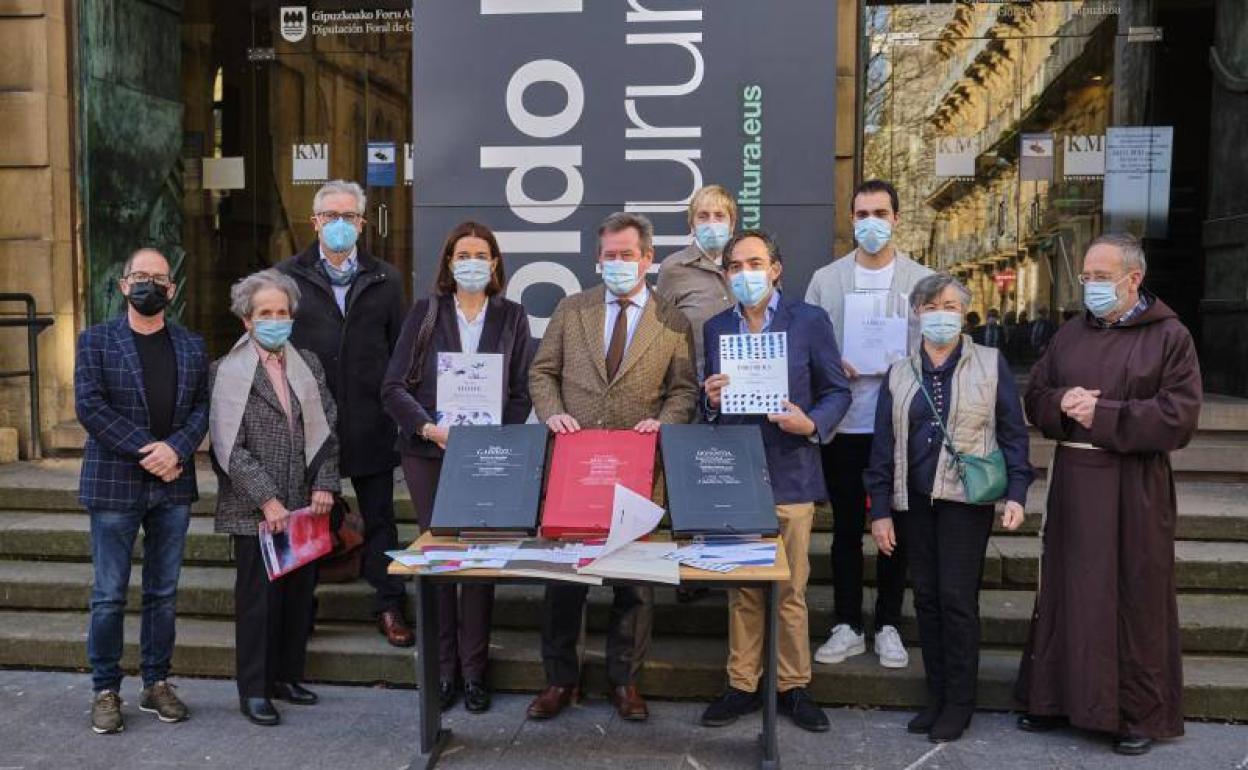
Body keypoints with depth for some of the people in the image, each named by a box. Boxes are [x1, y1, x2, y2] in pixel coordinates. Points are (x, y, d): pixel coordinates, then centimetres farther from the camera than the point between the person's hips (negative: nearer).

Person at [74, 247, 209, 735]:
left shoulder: (191, 346, 11)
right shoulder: (96, 340, 2)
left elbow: (202, 407, 5)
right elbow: (88, 405, -8)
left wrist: (175, 448, -14)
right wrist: (144, 451, -16)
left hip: (172, 485, 3)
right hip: (114, 484, -3)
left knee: (164, 592, 10)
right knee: (109, 595, 3)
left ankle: (157, 684, 21)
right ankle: (105, 690, 15)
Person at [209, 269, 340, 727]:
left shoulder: (307, 364, 11)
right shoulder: (228, 371, -3)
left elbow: (327, 429, 9)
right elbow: (230, 447, -9)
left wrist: (325, 486, -3)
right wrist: (267, 500, -14)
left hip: (306, 505, 5)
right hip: (255, 510, -4)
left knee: (300, 593, 10)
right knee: (259, 597, 2)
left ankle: (286, 676, 26)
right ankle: (253, 690, 15)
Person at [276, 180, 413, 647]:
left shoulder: (385, 280, 9)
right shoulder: (287, 277, 4)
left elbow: (400, 350, 7)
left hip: (370, 424, 1)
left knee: (380, 517, 8)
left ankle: (389, 607, 19)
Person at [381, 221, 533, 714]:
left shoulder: (512, 318, 8)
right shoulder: (425, 313, 6)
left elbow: (521, 393, 7)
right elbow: (393, 386, 1)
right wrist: (429, 427, -14)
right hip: (428, 452, 0)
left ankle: (474, 672, 10)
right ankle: (444, 669, 14)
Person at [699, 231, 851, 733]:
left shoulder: (810, 321, 0)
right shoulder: (715, 328, 10)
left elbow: (838, 391, 3)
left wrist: (812, 424, -16)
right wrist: (711, 400, -8)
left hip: (790, 475, -2)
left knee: (791, 590, 4)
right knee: (741, 589, 10)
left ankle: (793, 687, 20)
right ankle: (742, 686, 21)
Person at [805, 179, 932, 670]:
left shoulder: (922, 281, 3)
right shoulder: (825, 279, 6)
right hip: (843, 424, 1)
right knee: (846, 528, 9)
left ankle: (888, 626, 23)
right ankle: (847, 627, 21)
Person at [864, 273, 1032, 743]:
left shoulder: (991, 364, 1)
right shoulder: (899, 374, 8)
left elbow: (1013, 433, 2)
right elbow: (883, 446, 7)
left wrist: (1016, 493, -8)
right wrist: (880, 510, 4)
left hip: (966, 499, -3)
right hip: (914, 501, 3)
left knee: (957, 599, -3)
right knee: (926, 598, 8)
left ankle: (959, 703, 12)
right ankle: (936, 696, 21)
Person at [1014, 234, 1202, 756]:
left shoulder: (1169, 336, -4)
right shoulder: (1070, 335, 11)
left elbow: (1180, 415, -12)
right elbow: (1034, 398, 12)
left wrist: (1103, 414, -17)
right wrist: (1063, 401, -10)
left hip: (1134, 489, -4)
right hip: (1072, 483, 5)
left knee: (1134, 598, 4)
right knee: (1067, 591, 10)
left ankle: (1139, 713, 18)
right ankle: (1059, 697, 23)